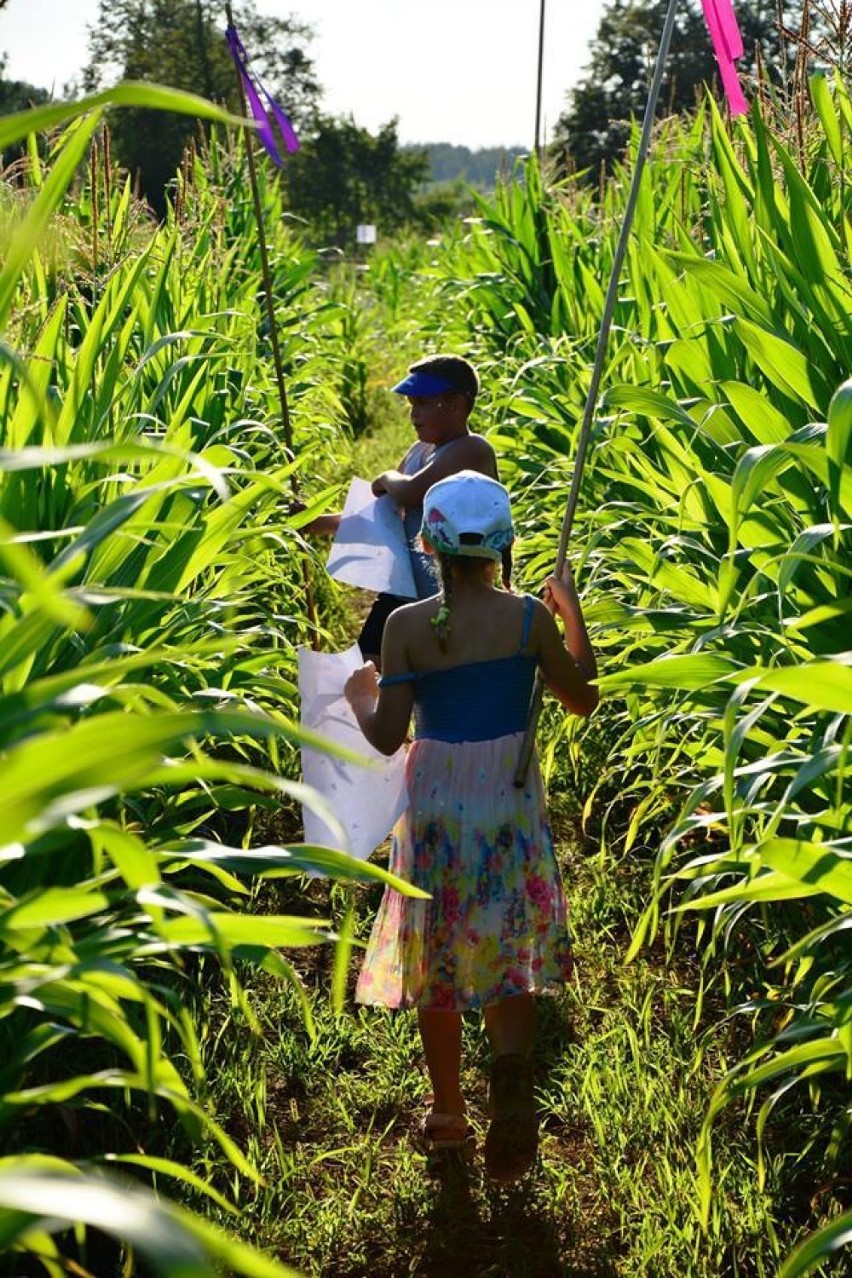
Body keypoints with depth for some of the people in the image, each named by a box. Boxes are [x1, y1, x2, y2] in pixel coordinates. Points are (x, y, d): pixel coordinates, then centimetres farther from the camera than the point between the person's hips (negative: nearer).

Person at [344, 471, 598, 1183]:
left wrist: (359, 694, 9)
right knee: (511, 952, 11)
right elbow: (583, 700, 3)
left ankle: (448, 1115, 26)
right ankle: (511, 1062, -19)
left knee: (435, 959, 14)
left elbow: (386, 736, -12)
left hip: (435, 802, 0)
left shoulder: (406, 626, -13)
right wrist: (571, 610, 13)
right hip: (510, 799, 0)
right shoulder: (529, 618, -11)